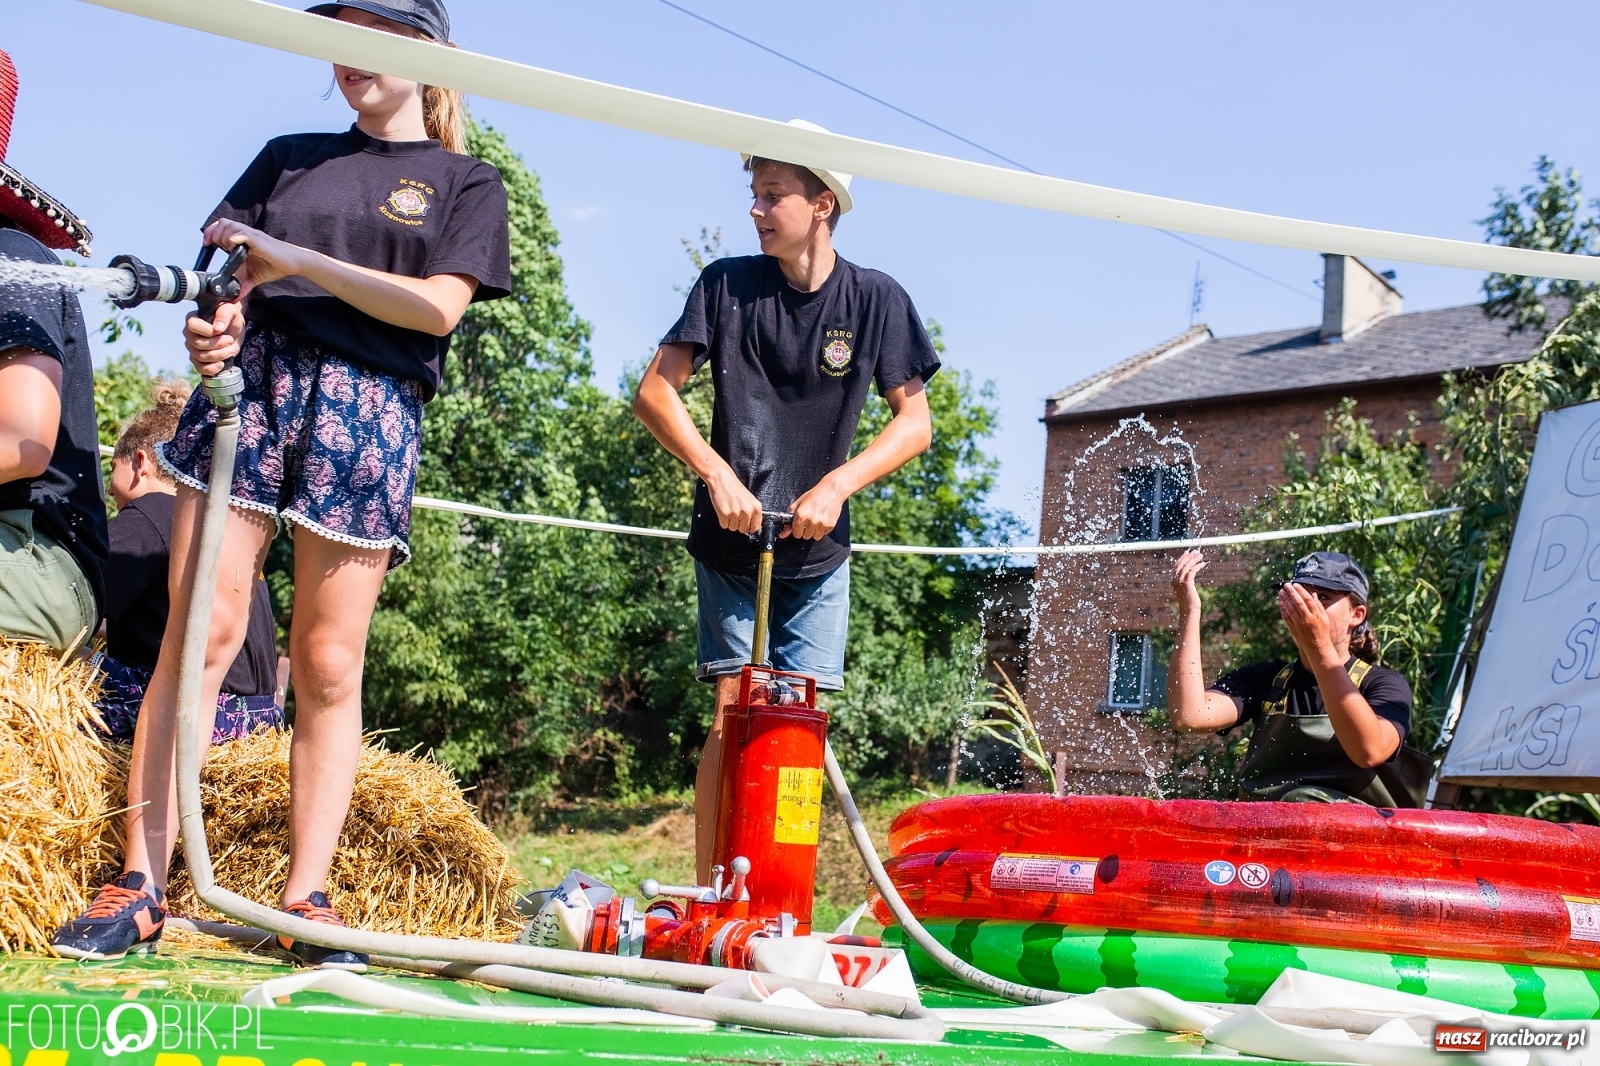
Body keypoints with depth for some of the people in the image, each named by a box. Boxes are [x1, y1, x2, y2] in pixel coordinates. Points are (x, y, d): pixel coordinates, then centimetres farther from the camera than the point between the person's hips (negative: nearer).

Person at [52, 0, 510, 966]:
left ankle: (307, 900, 1)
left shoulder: (466, 182, 13)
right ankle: (140, 885, -7)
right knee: (202, 627, -9)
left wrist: (302, 261, -11)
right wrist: (211, 321, -9)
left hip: (369, 411, -2)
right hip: (251, 381, 2)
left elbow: (439, 305, -2)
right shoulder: (289, 157, 22)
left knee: (329, 662, -3)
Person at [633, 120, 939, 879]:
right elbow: (654, 393, -5)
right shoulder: (727, 284, -3)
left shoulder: (875, 299, -4)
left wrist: (837, 484, -17)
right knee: (735, 712, -8)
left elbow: (915, 423, -4)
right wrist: (718, 475, -18)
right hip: (730, 535, -1)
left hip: (818, 544, 1)